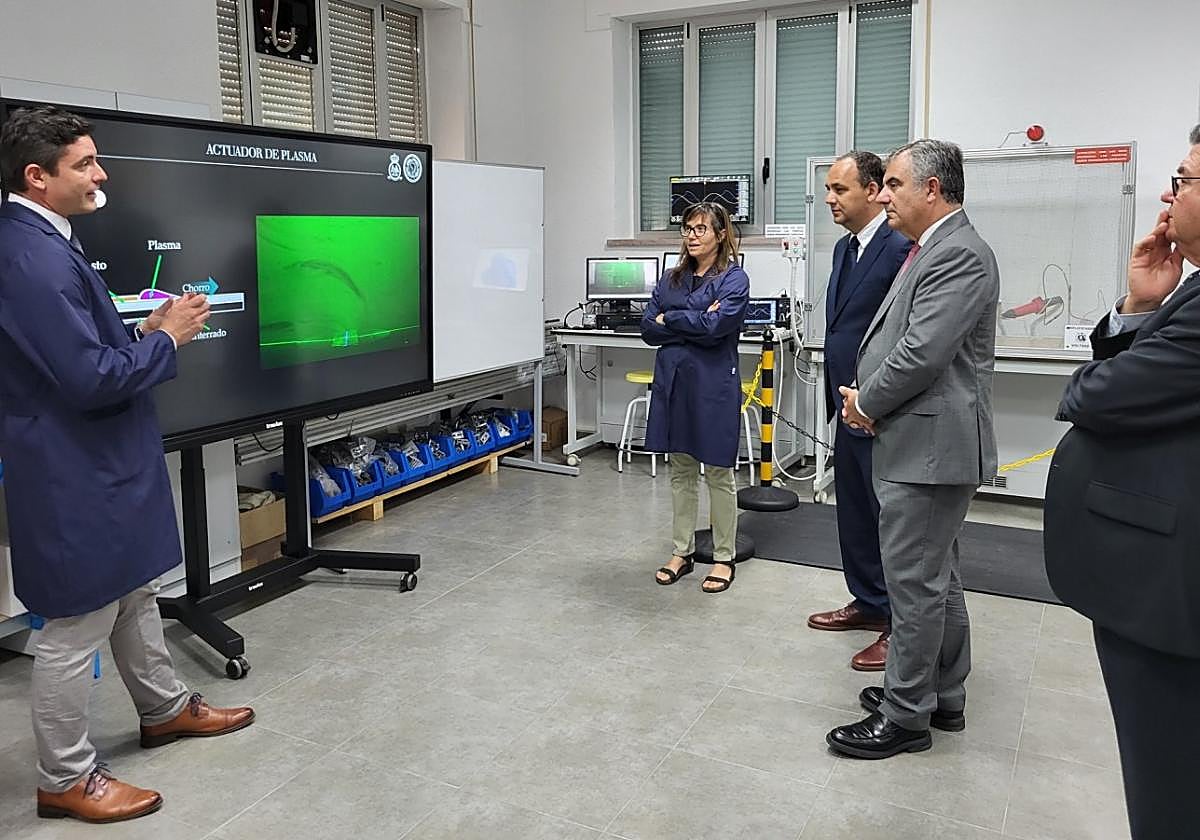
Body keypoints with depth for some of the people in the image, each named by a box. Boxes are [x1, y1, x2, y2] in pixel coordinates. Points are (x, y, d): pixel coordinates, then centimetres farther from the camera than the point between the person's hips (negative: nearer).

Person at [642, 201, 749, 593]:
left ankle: (724, 558, 19)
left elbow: (715, 326, -20)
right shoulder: (671, 279, 10)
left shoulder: (734, 279, -6)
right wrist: (696, 324, -11)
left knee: (719, 474, 6)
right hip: (673, 383, 5)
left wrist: (669, 320, -7)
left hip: (713, 386, -5)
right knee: (680, 471, 13)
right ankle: (682, 552, 25)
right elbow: (648, 329, 0)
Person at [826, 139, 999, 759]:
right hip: (918, 443, 11)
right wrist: (867, 398, 3)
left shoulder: (959, 254, -17)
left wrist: (867, 404, -9)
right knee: (936, 577, 18)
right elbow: (896, 338, 19)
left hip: (929, 446, -11)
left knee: (916, 582, -1)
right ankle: (943, 696, 32)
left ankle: (904, 716, 11)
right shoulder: (933, 249, 16)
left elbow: (922, 352, -24)